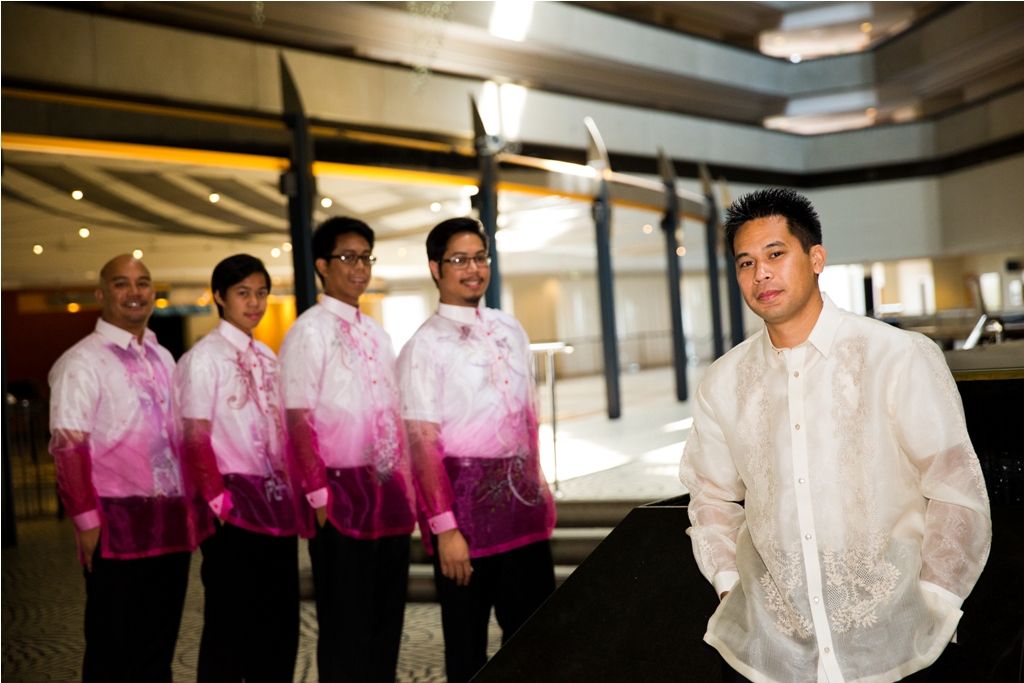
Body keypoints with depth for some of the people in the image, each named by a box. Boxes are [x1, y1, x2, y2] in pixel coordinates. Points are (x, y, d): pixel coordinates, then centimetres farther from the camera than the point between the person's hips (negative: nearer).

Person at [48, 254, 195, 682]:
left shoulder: (163, 358, 14)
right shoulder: (83, 361, -7)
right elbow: (69, 449, -11)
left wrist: (191, 504, 15)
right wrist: (86, 520, -14)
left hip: (171, 526, 6)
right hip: (117, 527, -6)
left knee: (160, 646, 15)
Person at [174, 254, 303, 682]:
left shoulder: (267, 357, 12)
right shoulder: (204, 357, -8)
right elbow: (195, 439, -11)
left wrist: (290, 492, 8)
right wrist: (217, 501, -14)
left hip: (276, 502, 6)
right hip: (235, 505, -6)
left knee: (280, 617, 12)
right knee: (230, 619, 4)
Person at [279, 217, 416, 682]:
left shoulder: (376, 333, 14)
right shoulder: (309, 331, -6)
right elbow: (299, 421, -11)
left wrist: (406, 487, 12)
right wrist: (319, 496, -14)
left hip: (390, 493, 6)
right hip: (343, 493, -6)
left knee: (387, 620, 13)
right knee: (346, 626, 3)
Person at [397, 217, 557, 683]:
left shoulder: (510, 330, 9)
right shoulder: (425, 346, -8)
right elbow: (422, 445, -12)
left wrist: (538, 486, 14)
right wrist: (444, 528, -16)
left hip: (522, 500, 5)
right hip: (465, 501, -5)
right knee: (467, 641, 9)